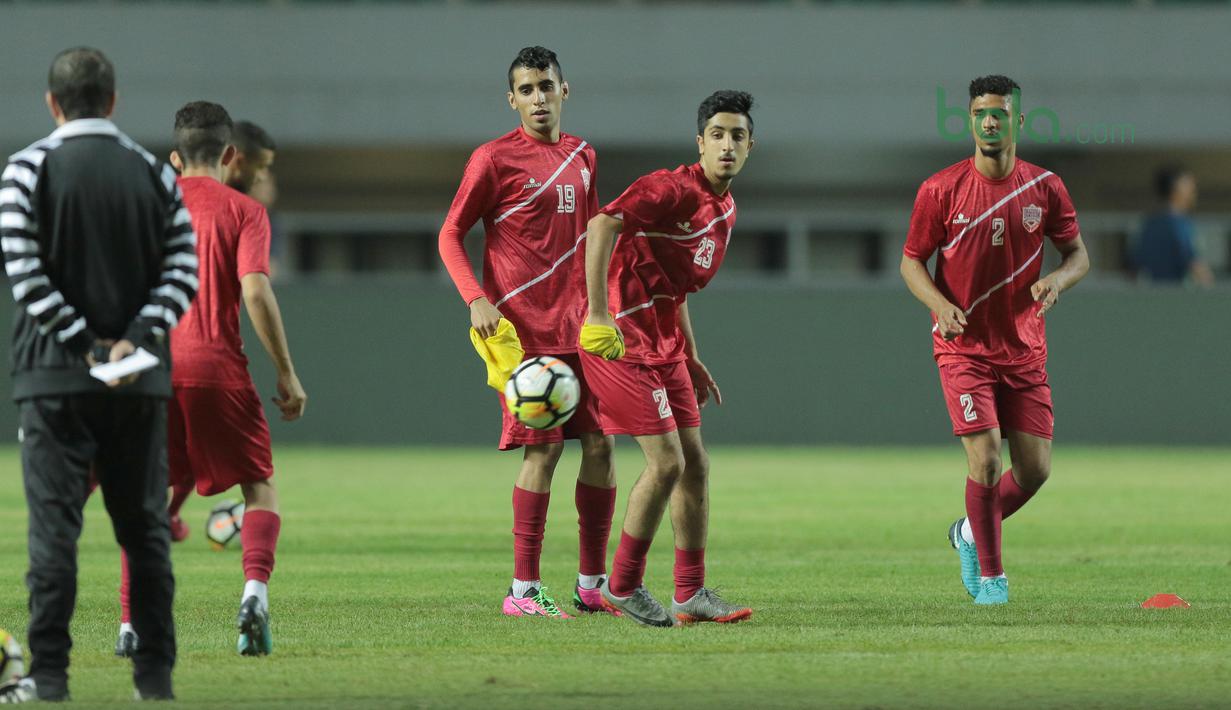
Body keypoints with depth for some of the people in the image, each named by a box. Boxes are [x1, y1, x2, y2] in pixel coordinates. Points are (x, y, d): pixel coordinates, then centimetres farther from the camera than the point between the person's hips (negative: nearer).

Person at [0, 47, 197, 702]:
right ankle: (156, 675, 8)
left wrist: (85, 346, -10)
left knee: (54, 525, -3)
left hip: (57, 376, -3)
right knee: (145, 525, 9)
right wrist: (134, 341, -8)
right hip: (141, 378, 3)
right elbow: (182, 270, 1)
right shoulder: (155, 174, 8)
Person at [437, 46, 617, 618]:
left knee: (600, 444, 3)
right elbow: (450, 235, -3)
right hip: (524, 328, -6)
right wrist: (476, 299, -17)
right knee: (544, 448, -10)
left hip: (577, 329, 6)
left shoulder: (582, 157, 13)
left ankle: (592, 584, 12)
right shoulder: (494, 159, -5)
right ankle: (523, 589, -3)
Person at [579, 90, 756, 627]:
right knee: (666, 462, -11)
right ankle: (622, 587, 1)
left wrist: (691, 361, 23)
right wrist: (598, 315, -35)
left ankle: (691, 595, 14)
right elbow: (602, 226, -30)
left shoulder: (725, 210, 14)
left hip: (664, 345, 9)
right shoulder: (673, 189, -16)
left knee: (694, 464, 8)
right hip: (622, 339, -9)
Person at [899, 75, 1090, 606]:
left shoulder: (1045, 188, 1)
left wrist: (1057, 280, -15)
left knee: (1035, 468, 0)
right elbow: (911, 260, 1)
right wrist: (940, 304, -18)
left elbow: (1077, 253, 9)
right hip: (964, 346, -3)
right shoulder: (941, 190, -6)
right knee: (985, 457, -14)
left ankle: (971, 532, 29)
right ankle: (989, 574, 4)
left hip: (1024, 348, 3)